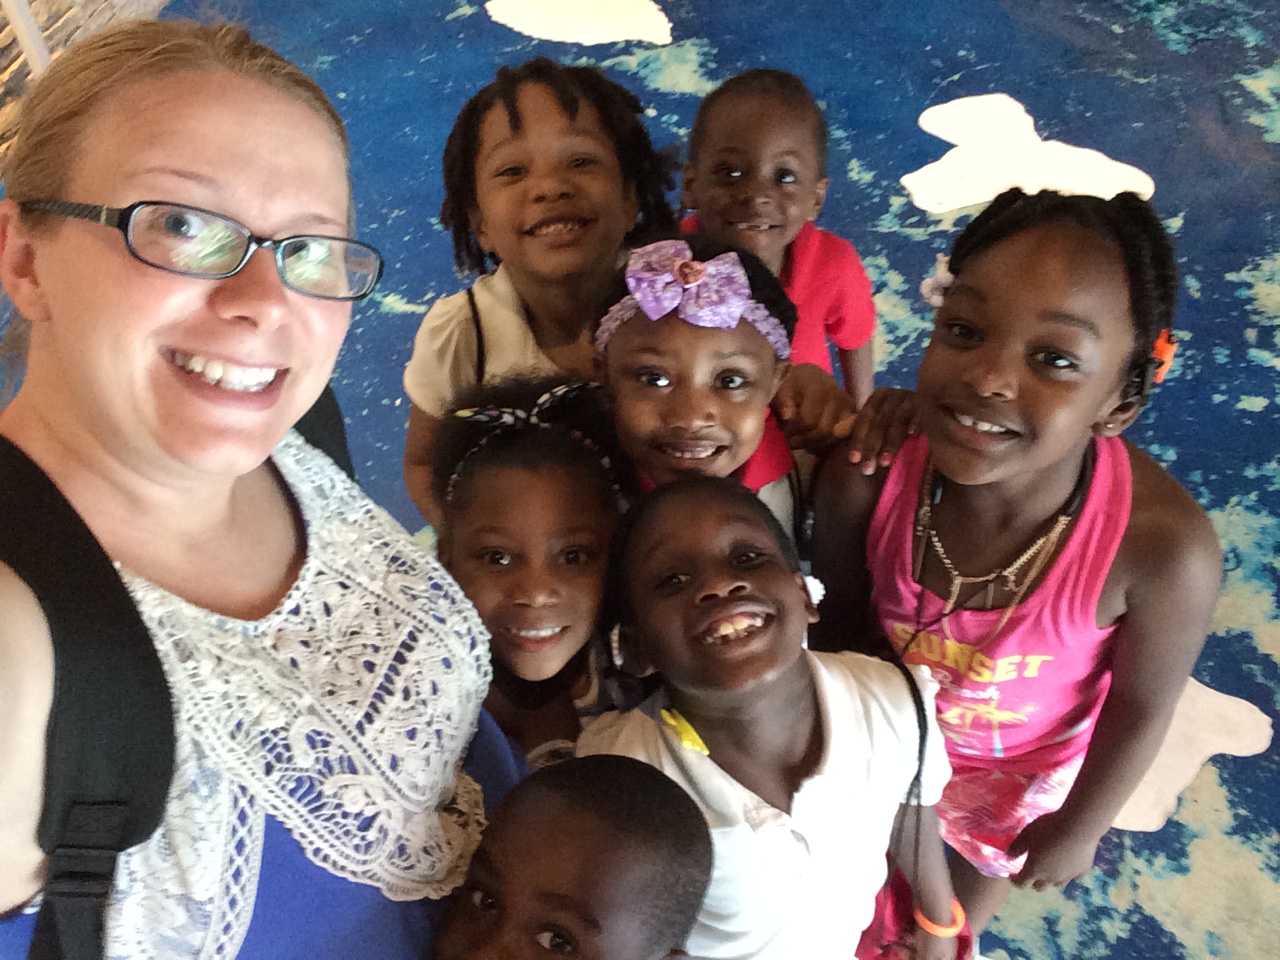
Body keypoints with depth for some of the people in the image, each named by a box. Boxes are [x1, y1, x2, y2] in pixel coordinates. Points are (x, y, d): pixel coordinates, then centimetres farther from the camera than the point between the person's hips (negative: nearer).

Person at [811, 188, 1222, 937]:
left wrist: (1078, 829, -4)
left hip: (1030, 762, 0)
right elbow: (842, 616, -15)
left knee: (989, 866, 32)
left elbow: (1142, 706, -19)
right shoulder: (866, 475, -36)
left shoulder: (1166, 546, -39)